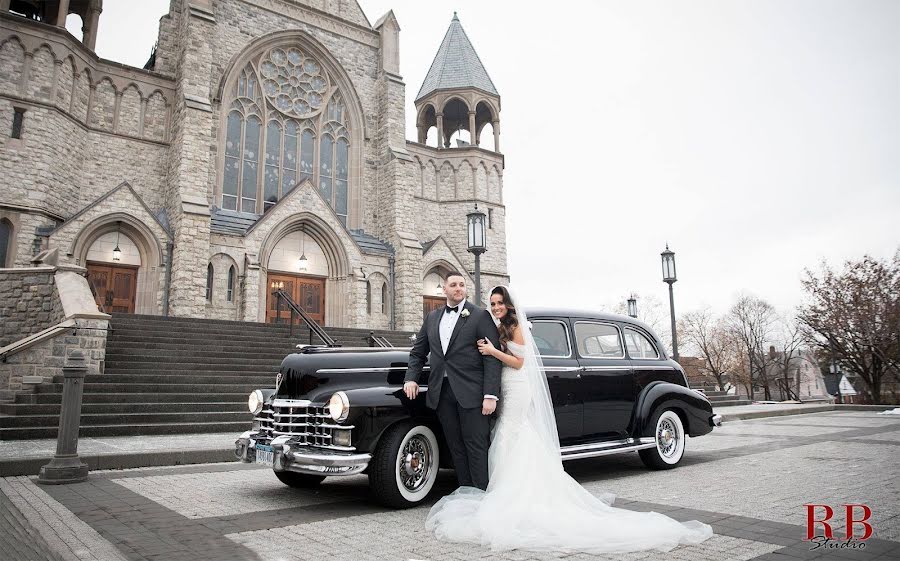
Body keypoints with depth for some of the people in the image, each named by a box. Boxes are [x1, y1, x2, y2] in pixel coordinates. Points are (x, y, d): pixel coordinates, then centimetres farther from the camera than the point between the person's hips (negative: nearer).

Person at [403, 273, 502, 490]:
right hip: (442, 393, 5)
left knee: (476, 446, -1)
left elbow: (492, 358, -7)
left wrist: (491, 395, -14)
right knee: (456, 447, 11)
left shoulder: (481, 316, -1)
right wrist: (411, 378, 3)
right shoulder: (432, 317, 15)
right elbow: (418, 352, 20)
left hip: (471, 391, -5)